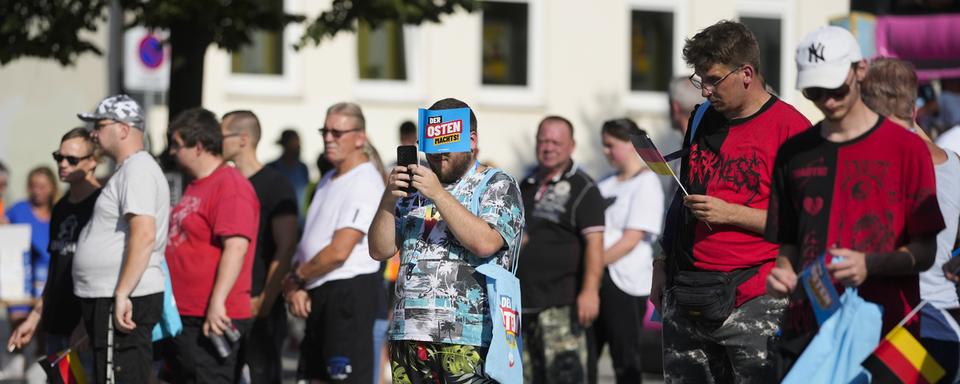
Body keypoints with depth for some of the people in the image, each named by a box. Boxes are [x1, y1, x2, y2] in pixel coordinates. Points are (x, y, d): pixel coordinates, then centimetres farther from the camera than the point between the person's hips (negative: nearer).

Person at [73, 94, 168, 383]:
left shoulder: (138, 170, -12)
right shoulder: (128, 170, 21)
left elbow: (144, 236, -23)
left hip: (125, 302, -11)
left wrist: (122, 294, -27)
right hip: (111, 298, 11)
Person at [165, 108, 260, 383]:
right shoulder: (196, 186, 19)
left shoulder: (230, 185, -14)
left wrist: (217, 303, -29)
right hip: (185, 317, 11)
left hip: (212, 319, -11)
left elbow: (236, 247, -24)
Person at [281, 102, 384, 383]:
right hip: (319, 296, 10)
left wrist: (296, 277, -6)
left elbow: (339, 251, -20)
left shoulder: (365, 183, -13)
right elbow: (310, 241, 17)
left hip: (349, 293, -10)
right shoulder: (328, 181, 18)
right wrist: (294, 286, 0)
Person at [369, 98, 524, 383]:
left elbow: (485, 242, -14)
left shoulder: (497, 186, 4)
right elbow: (380, 251, 12)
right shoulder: (413, 191, 21)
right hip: (408, 333, 5)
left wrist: (438, 194, -16)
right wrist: (389, 199, -4)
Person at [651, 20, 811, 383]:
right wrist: (662, 265, 22)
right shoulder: (703, 121, 16)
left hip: (755, 300, -7)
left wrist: (730, 213, -15)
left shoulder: (790, 128, -7)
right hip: (686, 296, 7)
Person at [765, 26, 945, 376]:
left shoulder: (906, 147, 1)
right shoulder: (794, 153, 14)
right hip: (806, 332, 3)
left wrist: (869, 265, -17)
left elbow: (925, 252, 0)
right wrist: (783, 272, -2)